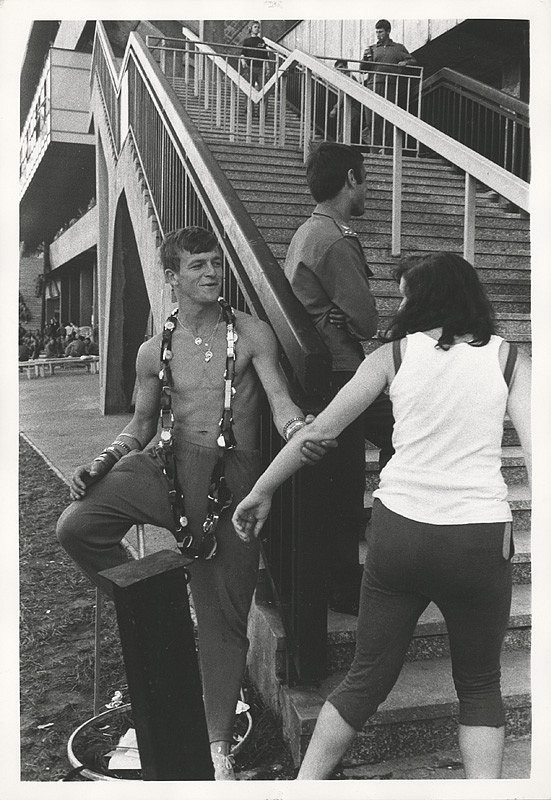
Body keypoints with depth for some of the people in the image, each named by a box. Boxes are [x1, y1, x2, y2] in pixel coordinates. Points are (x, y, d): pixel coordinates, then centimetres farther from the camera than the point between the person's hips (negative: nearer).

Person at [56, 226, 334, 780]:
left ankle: (218, 743, 20)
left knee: (224, 614, 3)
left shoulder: (251, 334, 2)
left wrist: (298, 429, -32)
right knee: (76, 526, -20)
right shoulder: (154, 351, 9)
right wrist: (103, 462, -1)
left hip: (233, 473, -2)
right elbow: (141, 425, 17)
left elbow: (279, 401, -9)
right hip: (167, 463, 2)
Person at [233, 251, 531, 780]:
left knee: (366, 679, 18)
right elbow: (536, 454, -5)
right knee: (479, 686, 21)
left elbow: (320, 429, 5)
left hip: (399, 532, 1)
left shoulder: (395, 354, 4)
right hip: (480, 536, -1)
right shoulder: (508, 359, 4)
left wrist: (261, 490, 14)